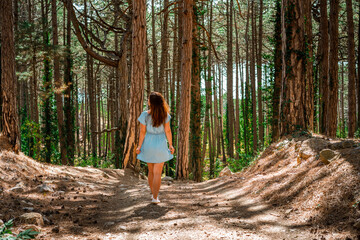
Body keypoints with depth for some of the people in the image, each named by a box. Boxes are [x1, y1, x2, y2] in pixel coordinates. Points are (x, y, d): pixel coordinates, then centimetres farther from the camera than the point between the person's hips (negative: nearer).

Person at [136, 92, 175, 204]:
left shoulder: (145, 115, -12)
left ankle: (153, 194, 28)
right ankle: (155, 197, 2)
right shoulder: (165, 115, -9)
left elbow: (142, 132, -9)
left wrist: (139, 146, 1)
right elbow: (167, 131, -7)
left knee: (151, 171, 18)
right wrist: (171, 145, 2)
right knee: (157, 173, 4)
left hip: (148, 145, 1)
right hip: (160, 145, -1)